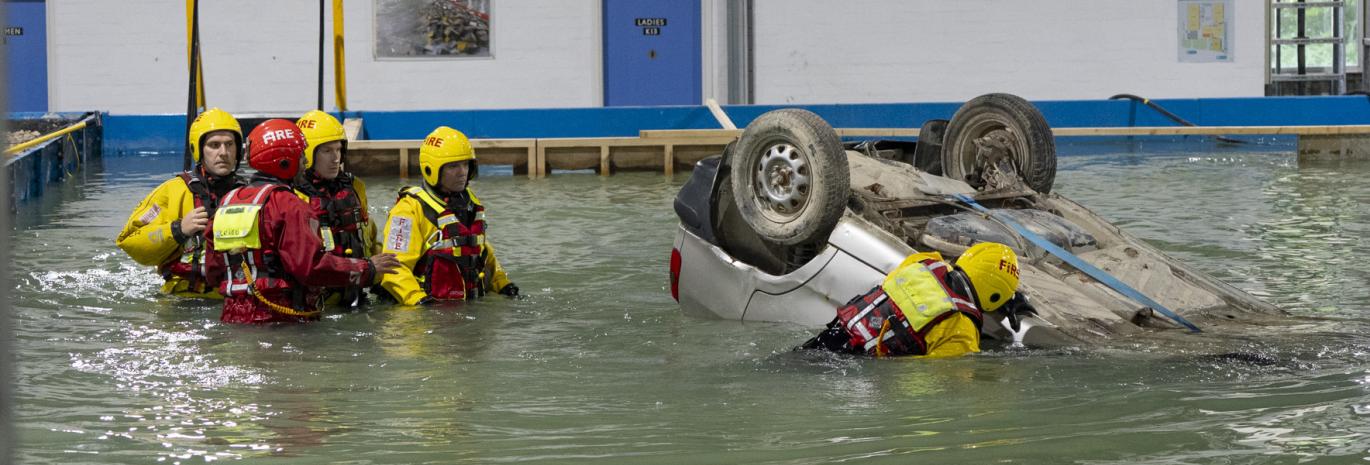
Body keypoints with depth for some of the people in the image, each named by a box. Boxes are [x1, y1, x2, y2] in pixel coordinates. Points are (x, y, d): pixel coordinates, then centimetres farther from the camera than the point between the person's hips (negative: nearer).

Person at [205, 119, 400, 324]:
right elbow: (312, 265, -18)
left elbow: (214, 271, 17)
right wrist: (368, 269, -8)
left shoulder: (227, 201, 14)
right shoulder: (286, 205, -11)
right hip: (277, 320, -8)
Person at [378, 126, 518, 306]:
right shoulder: (411, 208, -8)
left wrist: (503, 284, 26)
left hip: (470, 307, 6)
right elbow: (395, 267, -15)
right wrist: (418, 299, -27)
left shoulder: (471, 203, 19)